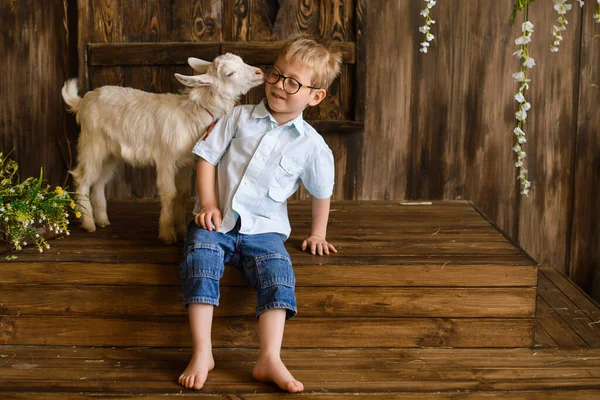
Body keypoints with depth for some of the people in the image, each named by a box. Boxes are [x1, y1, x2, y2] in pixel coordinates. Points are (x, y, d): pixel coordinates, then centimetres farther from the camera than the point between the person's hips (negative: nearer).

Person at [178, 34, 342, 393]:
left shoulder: (312, 145, 1)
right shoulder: (241, 118, 3)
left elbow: (322, 192, 14)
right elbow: (207, 157, 5)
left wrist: (318, 235, 17)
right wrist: (208, 204, -6)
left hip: (263, 228, 0)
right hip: (217, 221, 0)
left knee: (278, 278, -26)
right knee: (200, 261, -28)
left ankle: (270, 360, -32)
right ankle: (202, 353, -32)